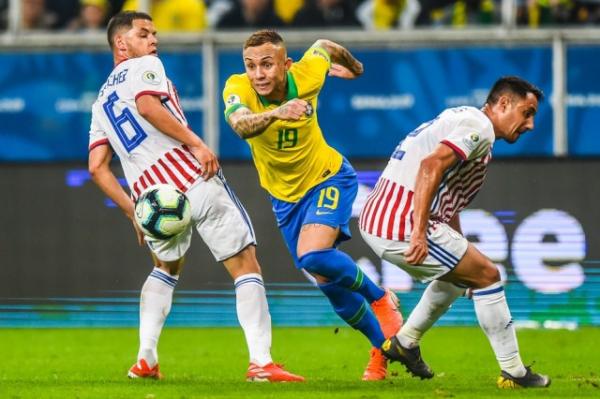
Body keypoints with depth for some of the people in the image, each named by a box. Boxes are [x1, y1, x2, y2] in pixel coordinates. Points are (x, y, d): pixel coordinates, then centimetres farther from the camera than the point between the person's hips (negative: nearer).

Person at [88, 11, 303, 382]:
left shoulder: (100, 103, 24)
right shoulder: (145, 67, 7)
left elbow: (97, 166, 15)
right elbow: (148, 106, -16)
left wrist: (132, 211, 18)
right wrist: (196, 143, -18)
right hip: (192, 178, -6)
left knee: (165, 270, 31)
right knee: (246, 267, -2)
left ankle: (146, 358, 16)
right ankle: (261, 361, -14)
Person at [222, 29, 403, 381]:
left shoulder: (306, 76, -23)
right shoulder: (238, 88, -26)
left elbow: (322, 47, 1)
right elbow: (241, 125, -49)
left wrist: (352, 66, 23)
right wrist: (276, 113, -69)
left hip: (328, 178, -3)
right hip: (285, 194, 3)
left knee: (313, 256, -27)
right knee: (328, 280, 8)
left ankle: (381, 300, -1)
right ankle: (383, 347, 29)